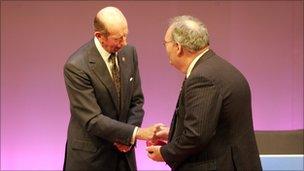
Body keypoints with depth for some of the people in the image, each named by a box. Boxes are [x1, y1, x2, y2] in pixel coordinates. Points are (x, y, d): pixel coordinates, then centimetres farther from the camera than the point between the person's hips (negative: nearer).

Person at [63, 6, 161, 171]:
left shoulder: (129, 52, -2)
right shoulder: (76, 66, -20)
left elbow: (136, 100, 5)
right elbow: (93, 120, -22)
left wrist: (127, 137, -10)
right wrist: (136, 133, -26)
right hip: (90, 157, -5)